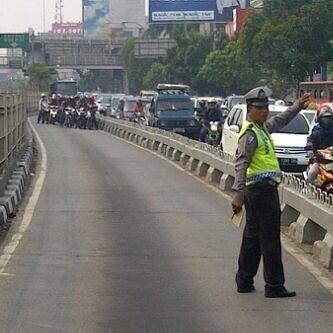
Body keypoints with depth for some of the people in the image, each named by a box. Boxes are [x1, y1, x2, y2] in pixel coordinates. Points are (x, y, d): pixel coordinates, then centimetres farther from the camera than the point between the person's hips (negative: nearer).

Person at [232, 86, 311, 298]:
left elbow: (279, 122, 39)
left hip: (262, 190, 10)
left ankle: (244, 281, 23)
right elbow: (241, 163, -21)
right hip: (262, 189, -10)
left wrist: (297, 107, 38)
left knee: (253, 237, 15)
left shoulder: (262, 128, 16)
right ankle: (275, 286, -3)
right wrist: (239, 193, -28)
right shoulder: (250, 133, -13)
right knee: (270, 238, -6)